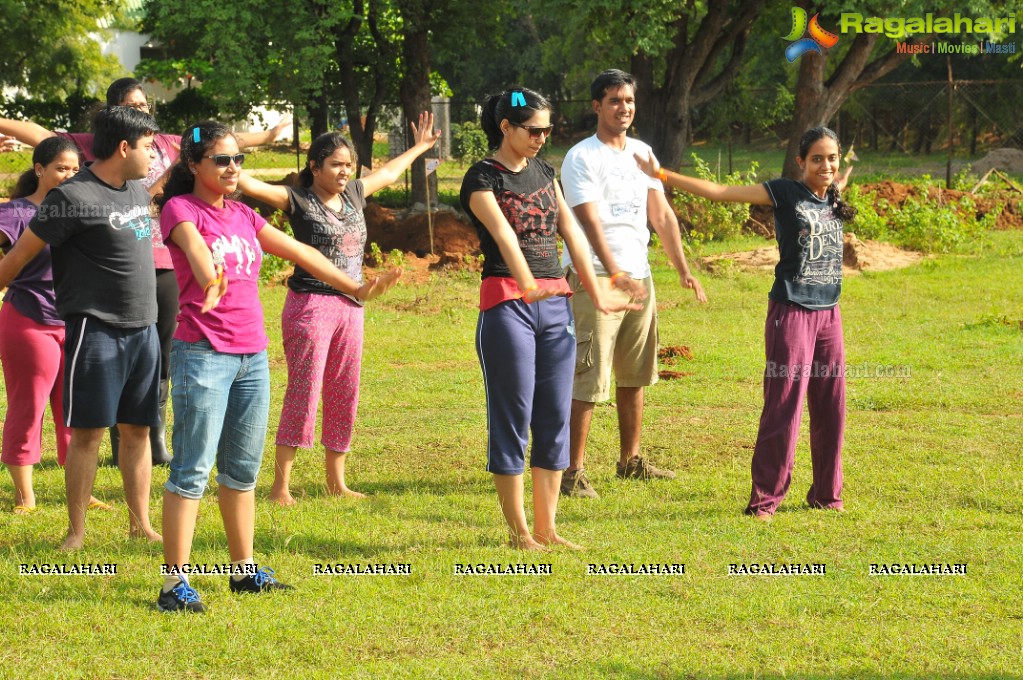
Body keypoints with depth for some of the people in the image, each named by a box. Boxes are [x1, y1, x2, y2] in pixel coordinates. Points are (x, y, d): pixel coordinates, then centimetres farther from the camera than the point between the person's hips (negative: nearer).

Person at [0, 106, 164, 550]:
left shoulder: (137, 190, 10)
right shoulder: (74, 197, -13)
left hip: (142, 328, 7)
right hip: (95, 328, -7)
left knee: (137, 430, 10)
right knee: (87, 432, -4)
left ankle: (140, 523, 17)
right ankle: (76, 531, 2)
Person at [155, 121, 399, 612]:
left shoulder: (243, 216, 15)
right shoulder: (180, 208, -5)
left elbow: (298, 252, 18)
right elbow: (194, 246, -27)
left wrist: (354, 288, 15)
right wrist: (210, 277, -47)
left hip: (252, 356, 7)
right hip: (204, 354, -7)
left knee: (243, 469, 13)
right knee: (192, 470, -9)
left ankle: (243, 569, 23)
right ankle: (175, 582, -9)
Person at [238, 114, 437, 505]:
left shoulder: (354, 194, 13)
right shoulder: (298, 201, -6)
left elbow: (388, 173, 31)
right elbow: (251, 186, -18)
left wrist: (419, 148, 43)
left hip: (351, 307, 7)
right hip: (310, 306, -7)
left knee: (344, 396, 9)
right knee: (303, 394, -9)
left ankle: (336, 481, 19)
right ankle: (280, 485, -7)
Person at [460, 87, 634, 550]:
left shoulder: (544, 172, 15)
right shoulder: (483, 179, -6)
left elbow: (570, 231, 10)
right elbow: (504, 234, -23)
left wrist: (594, 290, 0)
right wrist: (527, 284, -38)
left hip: (555, 302, 7)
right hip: (506, 302, -7)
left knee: (555, 417, 6)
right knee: (512, 416, -2)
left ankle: (546, 528, 12)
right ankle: (519, 531, 4)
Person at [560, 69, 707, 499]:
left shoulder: (642, 154, 14)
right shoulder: (582, 158, -9)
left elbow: (661, 215, 15)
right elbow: (590, 223, -19)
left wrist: (683, 270, 6)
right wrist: (616, 276, -30)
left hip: (639, 275, 7)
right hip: (595, 277, -7)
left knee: (634, 376, 14)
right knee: (587, 381, -10)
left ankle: (630, 460, 25)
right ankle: (573, 471, -8)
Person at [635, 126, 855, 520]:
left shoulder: (835, 202, 10)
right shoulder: (786, 193, -6)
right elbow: (720, 192, -10)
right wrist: (662, 176, -13)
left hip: (828, 314, 6)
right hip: (791, 312, -6)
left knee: (831, 408, 9)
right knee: (784, 406, -7)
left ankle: (826, 494, 21)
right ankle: (765, 498, -2)